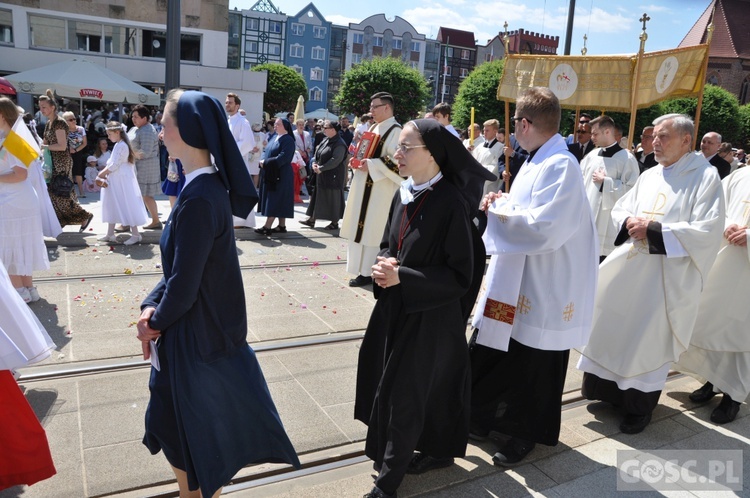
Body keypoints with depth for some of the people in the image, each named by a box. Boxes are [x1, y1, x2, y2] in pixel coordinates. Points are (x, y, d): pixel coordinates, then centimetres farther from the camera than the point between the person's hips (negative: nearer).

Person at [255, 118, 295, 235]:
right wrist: (263, 161, -2)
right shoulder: (275, 138, 14)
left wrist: (266, 162, -15)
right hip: (271, 174, 8)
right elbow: (268, 152, 19)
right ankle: (282, 226, 16)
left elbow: (282, 157, -21)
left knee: (275, 201, -6)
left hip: (280, 175, -8)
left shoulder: (288, 140, -11)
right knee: (279, 202, 10)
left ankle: (267, 227, -6)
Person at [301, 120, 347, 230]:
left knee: (333, 198, 1)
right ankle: (311, 219, 22)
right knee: (317, 196, 13)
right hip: (321, 176, 9)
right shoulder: (325, 140, 9)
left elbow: (335, 160, -25)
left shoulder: (339, 144, -18)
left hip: (333, 176, -9)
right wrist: (314, 163, -5)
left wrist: (321, 168, -20)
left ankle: (335, 223, 13)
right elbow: (317, 153, 14)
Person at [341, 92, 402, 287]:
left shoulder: (395, 130, -12)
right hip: (365, 185, 9)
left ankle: (369, 271, 5)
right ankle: (363, 267, 21)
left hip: (379, 189, -9)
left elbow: (396, 161, -21)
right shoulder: (374, 127, 15)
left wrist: (371, 165, -22)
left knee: (372, 229, -4)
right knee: (361, 227, 11)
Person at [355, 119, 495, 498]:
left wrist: (402, 277, -22)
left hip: (429, 315, -7)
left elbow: (460, 275, -18)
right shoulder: (403, 195, 3)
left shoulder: (452, 202, -20)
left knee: (404, 394, 2)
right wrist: (385, 263, -8)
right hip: (396, 307, 7)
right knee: (427, 386, 19)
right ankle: (439, 450, 42)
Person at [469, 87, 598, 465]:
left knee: (533, 365, 9)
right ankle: (486, 417, 37)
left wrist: (498, 208, -18)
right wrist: (503, 203, -1)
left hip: (543, 290, -9)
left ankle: (526, 432, 30)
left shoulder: (560, 166, -21)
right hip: (515, 280, 9)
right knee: (493, 353, 18)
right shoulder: (536, 161, 8)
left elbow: (544, 229, -30)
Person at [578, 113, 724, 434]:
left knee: (649, 339, 2)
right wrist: (630, 222, -7)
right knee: (617, 328, 12)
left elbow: (707, 231, -17)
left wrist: (654, 229, -19)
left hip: (667, 276, -6)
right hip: (629, 267, 6)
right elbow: (619, 209, 16)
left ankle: (640, 405, 21)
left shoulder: (705, 177, -8)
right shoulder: (649, 176, 13)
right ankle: (612, 389, 31)